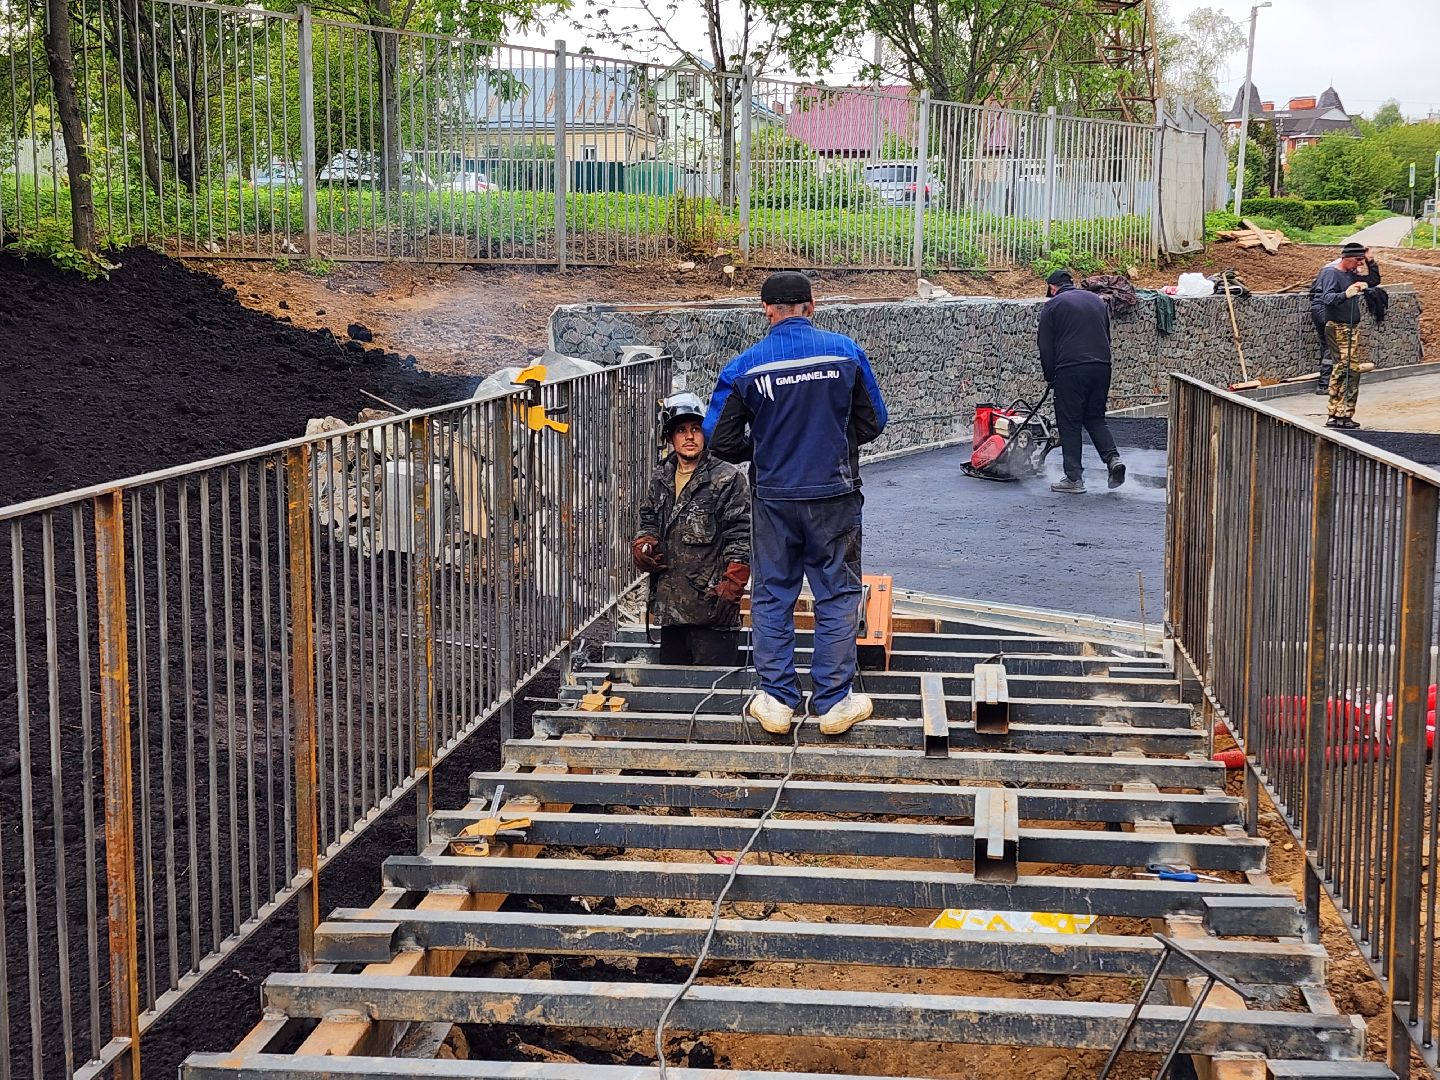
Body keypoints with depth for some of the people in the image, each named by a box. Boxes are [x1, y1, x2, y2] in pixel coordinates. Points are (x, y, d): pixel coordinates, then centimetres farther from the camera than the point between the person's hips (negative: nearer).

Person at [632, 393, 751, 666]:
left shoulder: (728, 479, -6)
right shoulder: (661, 480, 14)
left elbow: (741, 539, -10)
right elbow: (648, 520, 27)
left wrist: (731, 586, -18)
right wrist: (642, 546, 4)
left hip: (712, 606, -7)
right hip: (670, 607, 7)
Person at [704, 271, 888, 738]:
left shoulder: (745, 367, -7)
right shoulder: (846, 353, -6)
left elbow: (720, 440, -3)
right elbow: (872, 422, 3)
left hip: (774, 498, 0)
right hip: (835, 495, 0)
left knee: (772, 596, 12)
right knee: (837, 595, 9)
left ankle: (776, 701, 15)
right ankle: (834, 702, 11)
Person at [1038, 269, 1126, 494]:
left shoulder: (1053, 305, 2)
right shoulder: (1096, 300, 19)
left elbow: (1046, 347, 0)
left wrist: (1049, 378, 11)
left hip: (1070, 369, -5)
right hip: (1101, 367, 5)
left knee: (1070, 424, 2)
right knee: (1095, 418, 18)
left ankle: (1074, 478, 2)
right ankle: (1112, 458, -3)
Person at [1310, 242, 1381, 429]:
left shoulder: (1353, 274, 15)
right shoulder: (1331, 273, -10)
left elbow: (1374, 281, 27)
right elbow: (1327, 298, -23)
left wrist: (1370, 262, 15)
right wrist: (1345, 295, -41)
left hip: (1353, 328, 9)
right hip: (1337, 328, -9)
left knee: (1353, 369, 7)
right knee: (1343, 367, -17)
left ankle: (1345, 414, 10)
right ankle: (1335, 415, -18)